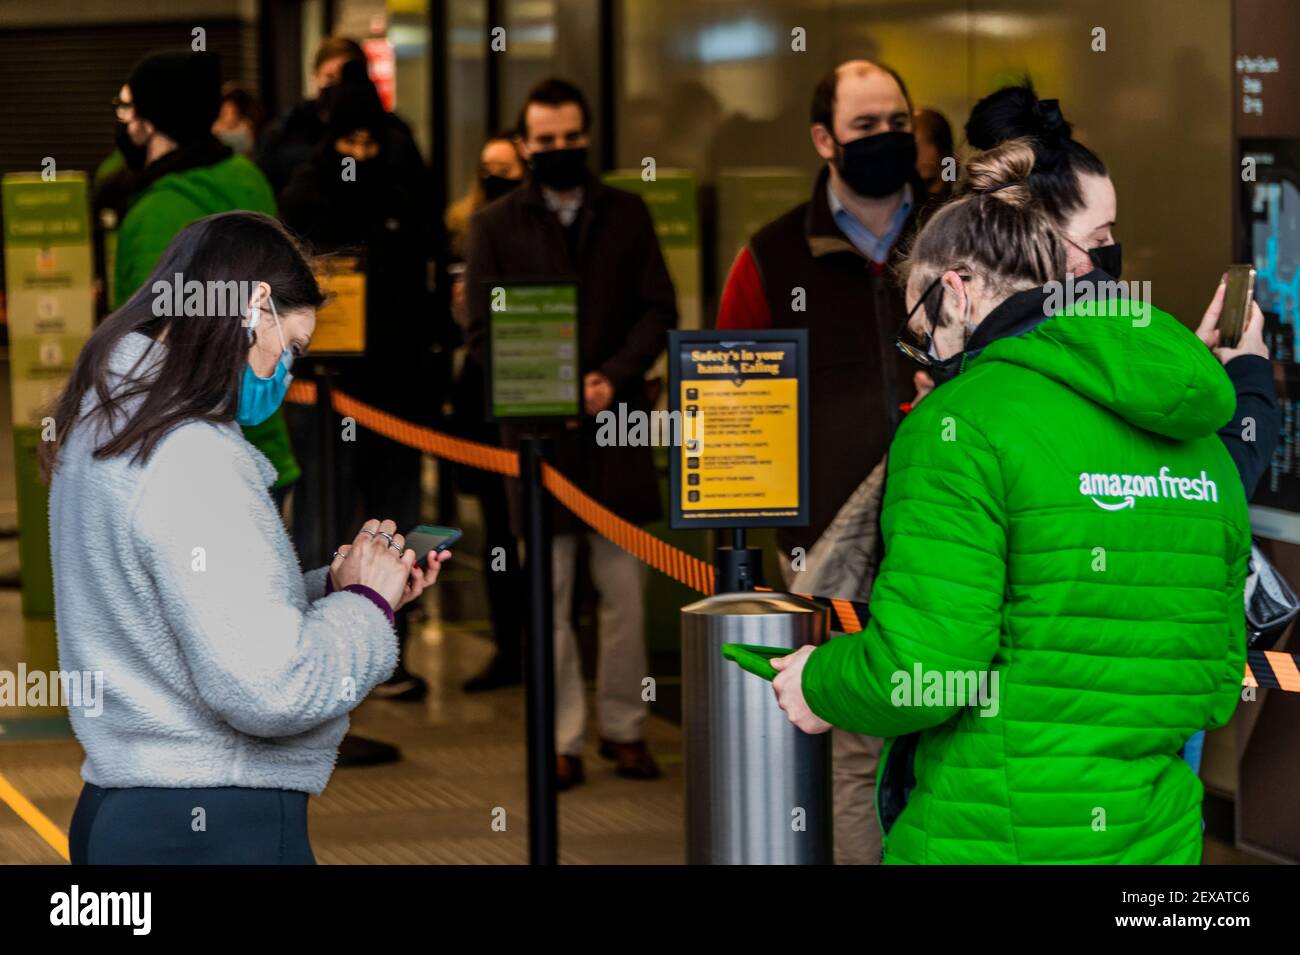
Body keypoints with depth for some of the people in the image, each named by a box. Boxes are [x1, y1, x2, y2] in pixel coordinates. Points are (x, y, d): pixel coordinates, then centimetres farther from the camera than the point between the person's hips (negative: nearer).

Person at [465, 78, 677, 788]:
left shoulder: (626, 215, 10)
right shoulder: (495, 225, 5)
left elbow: (659, 309, 6)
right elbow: (481, 331, 1)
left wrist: (614, 377, -9)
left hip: (615, 422, 1)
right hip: (538, 430, -1)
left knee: (624, 588, 4)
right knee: (547, 596, 1)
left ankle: (623, 726, 15)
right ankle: (561, 738, 7)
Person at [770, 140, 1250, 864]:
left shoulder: (964, 421, -11)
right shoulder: (1203, 447, 9)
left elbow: (916, 668, -19)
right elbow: (1218, 685, 12)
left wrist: (818, 684, 0)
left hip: (982, 841, -6)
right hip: (1159, 841, 7)